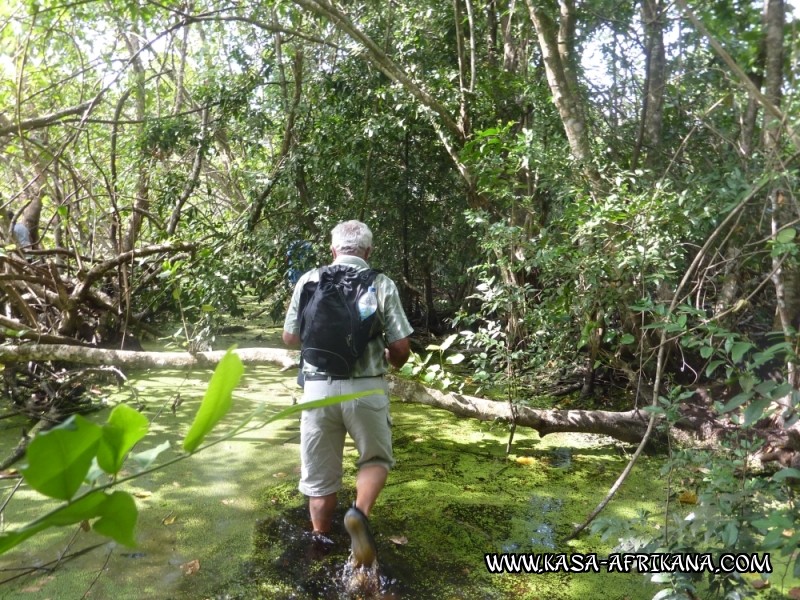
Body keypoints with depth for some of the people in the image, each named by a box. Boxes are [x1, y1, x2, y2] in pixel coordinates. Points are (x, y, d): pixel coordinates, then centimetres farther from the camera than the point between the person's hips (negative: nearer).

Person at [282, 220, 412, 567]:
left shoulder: (309, 281, 3)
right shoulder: (382, 285, -2)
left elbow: (290, 339, 9)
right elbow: (401, 348, -3)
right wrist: (392, 362, 19)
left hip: (319, 388, 2)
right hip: (365, 388, -1)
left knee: (320, 476, 16)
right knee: (376, 458, 21)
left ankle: (321, 545, 29)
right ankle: (360, 514, -4)